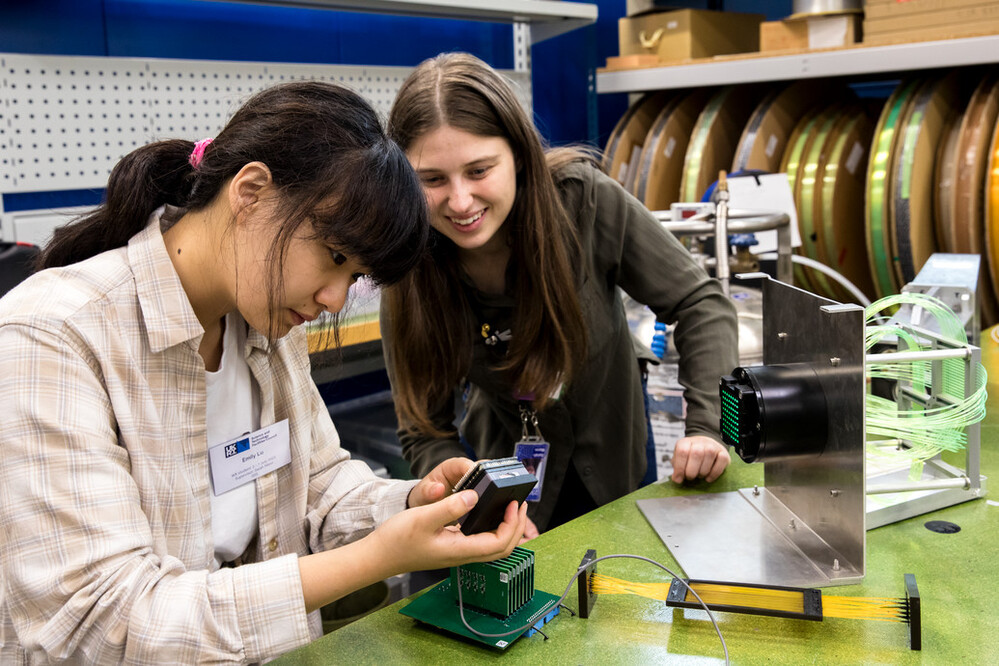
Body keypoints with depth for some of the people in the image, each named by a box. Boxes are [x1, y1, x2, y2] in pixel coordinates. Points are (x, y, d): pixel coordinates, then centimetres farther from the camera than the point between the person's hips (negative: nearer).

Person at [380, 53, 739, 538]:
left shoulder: (583, 200, -28)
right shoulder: (409, 278, -24)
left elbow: (699, 303, -17)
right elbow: (425, 434, -17)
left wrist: (706, 426, -27)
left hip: (615, 457, 1)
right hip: (505, 467, 0)